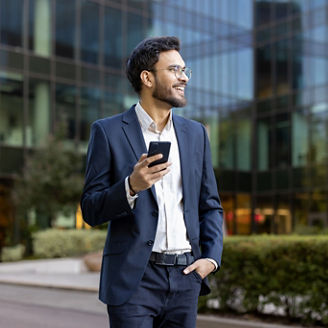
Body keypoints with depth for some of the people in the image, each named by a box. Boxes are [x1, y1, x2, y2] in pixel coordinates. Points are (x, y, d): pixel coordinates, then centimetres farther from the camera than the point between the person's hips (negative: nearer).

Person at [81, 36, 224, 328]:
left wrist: (211, 258, 1)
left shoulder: (195, 133, 12)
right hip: (134, 279, -4)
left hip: (185, 275, 4)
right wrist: (131, 186, -21)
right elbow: (91, 211, -3)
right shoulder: (108, 131, -1)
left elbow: (211, 206, 16)